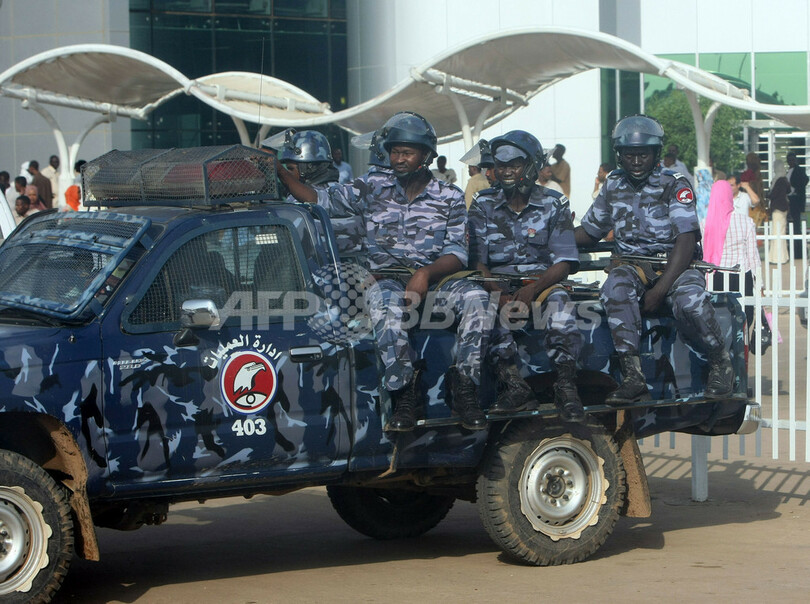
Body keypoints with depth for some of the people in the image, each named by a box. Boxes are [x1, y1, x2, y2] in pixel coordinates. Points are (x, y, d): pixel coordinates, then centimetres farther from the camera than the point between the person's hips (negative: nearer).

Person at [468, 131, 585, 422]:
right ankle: (513, 384, -35)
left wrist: (533, 289, -21)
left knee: (559, 301, -35)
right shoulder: (483, 206, 9)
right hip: (499, 281, 1)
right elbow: (477, 262, 0)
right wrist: (500, 293, -20)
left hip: (543, 280, -1)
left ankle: (566, 386, -34)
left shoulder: (554, 204, 6)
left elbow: (564, 263, -2)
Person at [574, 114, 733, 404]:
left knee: (689, 298, -37)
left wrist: (660, 288, -25)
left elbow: (686, 241, -15)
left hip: (675, 264, -3)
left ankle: (721, 364, -10)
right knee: (616, 286, -33)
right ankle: (632, 377, -37)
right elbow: (588, 232, 19)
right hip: (631, 265, 3)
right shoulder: (613, 186, 11)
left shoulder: (674, 185, -5)